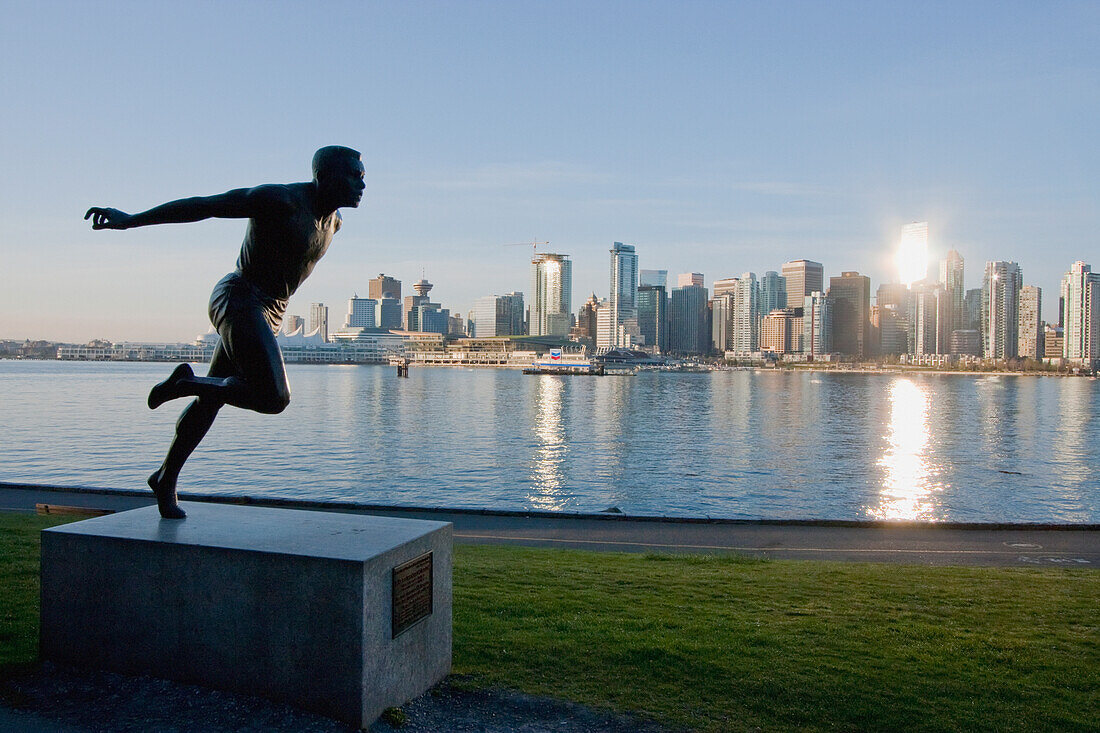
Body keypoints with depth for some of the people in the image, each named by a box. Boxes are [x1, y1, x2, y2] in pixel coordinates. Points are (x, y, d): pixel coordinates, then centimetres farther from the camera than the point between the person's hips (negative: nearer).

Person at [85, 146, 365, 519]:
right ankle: (187, 382, 0)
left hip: (268, 311, 9)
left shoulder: (333, 219, 8)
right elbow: (203, 206, -18)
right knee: (274, 398, -20)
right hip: (239, 302, -9)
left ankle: (165, 478, 26)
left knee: (213, 399, 14)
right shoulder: (280, 199, -18)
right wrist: (130, 220, -19)